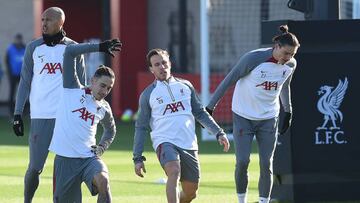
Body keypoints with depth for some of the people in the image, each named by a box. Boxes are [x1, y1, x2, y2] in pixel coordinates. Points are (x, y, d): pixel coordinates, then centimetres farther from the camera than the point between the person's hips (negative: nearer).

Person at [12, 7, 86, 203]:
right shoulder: (33, 47, 8)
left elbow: (81, 85, 11)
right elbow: (25, 82, 10)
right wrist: (17, 114, 5)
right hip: (40, 117, 0)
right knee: (35, 167, -4)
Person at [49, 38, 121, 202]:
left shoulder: (104, 108, 12)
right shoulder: (73, 89, 2)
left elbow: (110, 131, 35)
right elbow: (69, 52, -8)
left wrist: (102, 147, 14)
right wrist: (99, 47, -10)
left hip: (89, 158, 2)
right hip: (65, 158, -2)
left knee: (102, 180, -30)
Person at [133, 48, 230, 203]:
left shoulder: (185, 86, 15)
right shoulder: (148, 94, 7)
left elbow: (200, 113, 21)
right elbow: (141, 127, 10)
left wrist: (219, 133, 10)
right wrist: (138, 158, 3)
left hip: (189, 145, 4)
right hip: (165, 142, -3)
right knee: (174, 171, -33)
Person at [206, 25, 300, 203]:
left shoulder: (291, 64, -4)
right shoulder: (253, 59, -21)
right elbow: (229, 81, -14)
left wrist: (288, 112, 24)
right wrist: (210, 107, -12)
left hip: (268, 119, 4)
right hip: (243, 117, -4)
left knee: (266, 164, -3)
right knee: (242, 162, -10)